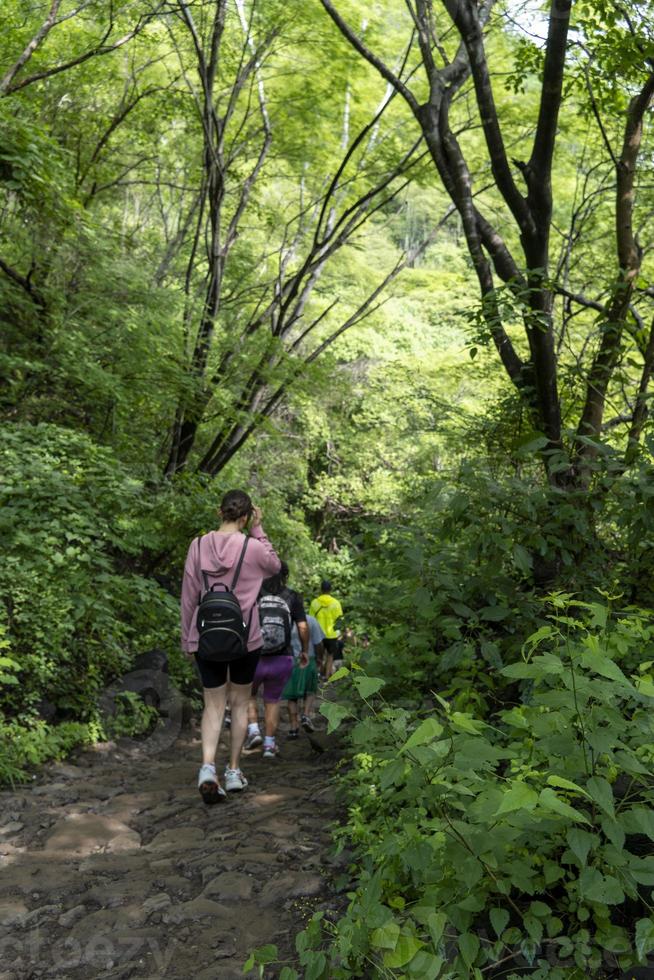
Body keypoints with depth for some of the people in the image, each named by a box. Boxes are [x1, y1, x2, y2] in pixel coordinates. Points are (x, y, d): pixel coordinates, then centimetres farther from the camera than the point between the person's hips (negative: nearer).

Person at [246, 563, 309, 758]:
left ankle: (253, 730, 8)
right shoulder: (293, 597, 1)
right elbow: (303, 627, -6)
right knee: (272, 701, 19)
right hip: (282, 660, 1)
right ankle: (270, 744, 18)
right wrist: (305, 651, 8)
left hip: (254, 658, -1)